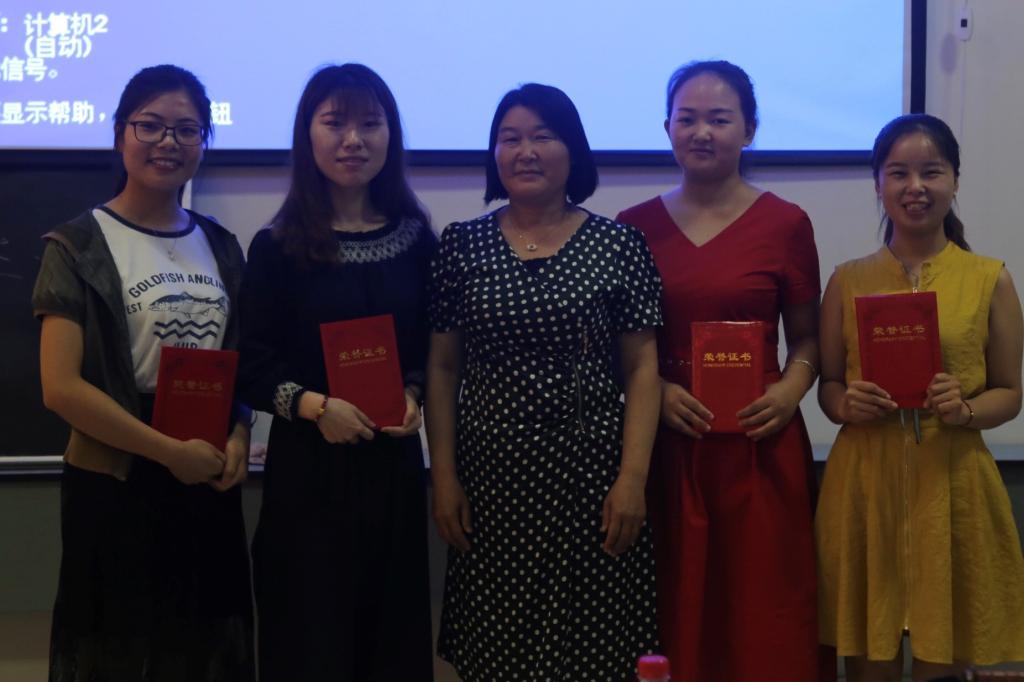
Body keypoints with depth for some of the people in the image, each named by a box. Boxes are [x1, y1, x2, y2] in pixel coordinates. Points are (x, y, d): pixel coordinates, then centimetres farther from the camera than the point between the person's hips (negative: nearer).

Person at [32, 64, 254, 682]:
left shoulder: (220, 247, 9)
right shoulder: (80, 246, -6)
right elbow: (61, 387, -13)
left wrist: (238, 438, -4)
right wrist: (172, 452, -15)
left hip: (210, 489, 5)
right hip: (116, 490, -4)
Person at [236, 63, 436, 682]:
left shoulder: (416, 239, 5)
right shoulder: (278, 246, -2)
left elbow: (435, 345, 12)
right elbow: (251, 363, -4)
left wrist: (415, 396, -7)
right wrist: (313, 405, -19)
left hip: (393, 463, 3)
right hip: (308, 468, -2)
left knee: (393, 629, 9)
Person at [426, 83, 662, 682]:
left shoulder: (619, 245, 1)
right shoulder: (462, 245, 5)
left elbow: (642, 367, 0)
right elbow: (442, 368, 6)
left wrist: (633, 477, -8)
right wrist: (444, 475, 0)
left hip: (592, 473, -1)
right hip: (490, 476, 1)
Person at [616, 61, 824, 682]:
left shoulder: (786, 223, 0)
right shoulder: (635, 226, 3)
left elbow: (806, 336, 8)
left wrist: (793, 389, -10)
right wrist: (655, 390, -9)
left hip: (759, 443, -1)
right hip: (664, 440, 1)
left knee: (760, 606, 5)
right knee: (673, 609, 8)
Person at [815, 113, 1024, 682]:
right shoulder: (848, 281, 4)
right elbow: (827, 385, 10)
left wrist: (964, 410, -15)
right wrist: (847, 404, -12)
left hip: (952, 485, -1)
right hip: (864, 483, 1)